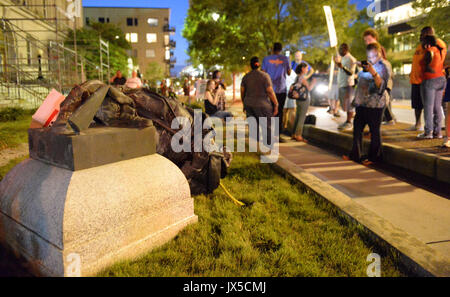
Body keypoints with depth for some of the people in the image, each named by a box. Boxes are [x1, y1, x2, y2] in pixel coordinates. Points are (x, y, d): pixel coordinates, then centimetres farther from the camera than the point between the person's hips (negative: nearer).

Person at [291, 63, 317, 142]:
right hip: (304, 99, -9)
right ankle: (298, 135, -1)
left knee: (297, 117, 12)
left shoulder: (297, 77, 10)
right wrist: (313, 82, 1)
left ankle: (294, 134, 17)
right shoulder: (302, 78, -15)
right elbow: (309, 88, -17)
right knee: (302, 118, -3)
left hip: (299, 99, 9)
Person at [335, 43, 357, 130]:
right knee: (345, 104, 11)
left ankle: (349, 123, -4)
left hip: (348, 85, -9)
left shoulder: (351, 59, -10)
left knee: (349, 104, -7)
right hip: (341, 84, 9)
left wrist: (342, 67, -31)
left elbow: (351, 73, -21)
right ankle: (347, 122, 18)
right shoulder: (342, 58, 19)